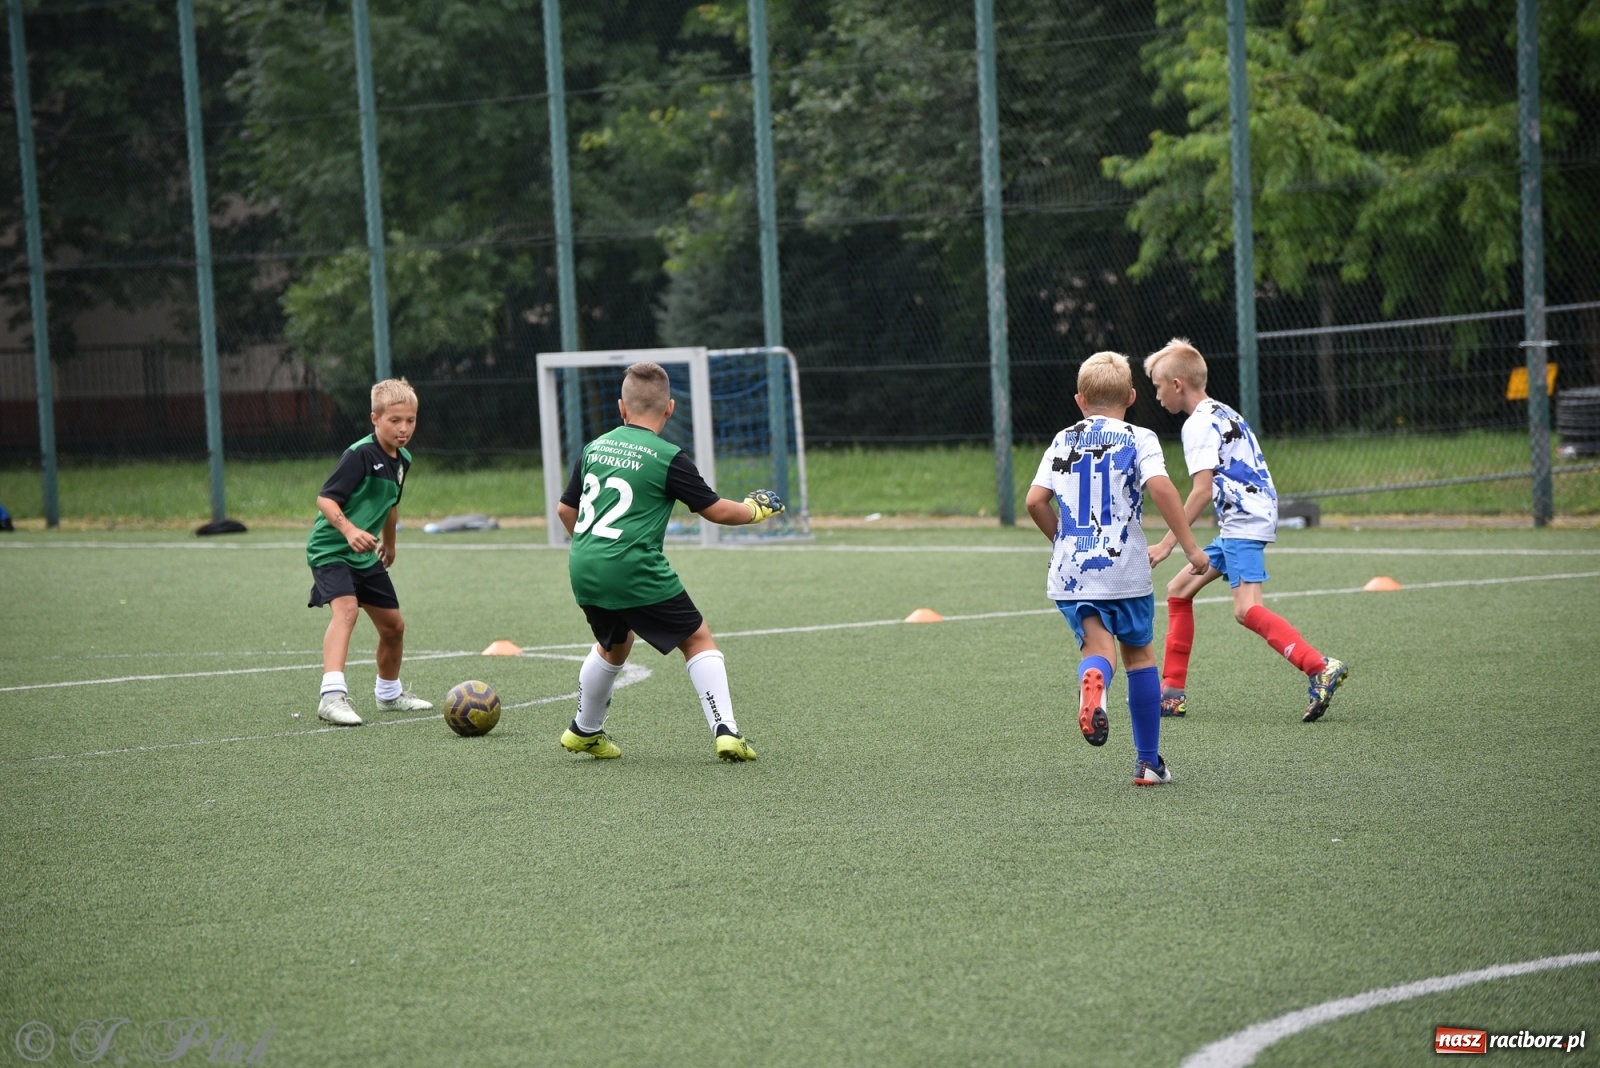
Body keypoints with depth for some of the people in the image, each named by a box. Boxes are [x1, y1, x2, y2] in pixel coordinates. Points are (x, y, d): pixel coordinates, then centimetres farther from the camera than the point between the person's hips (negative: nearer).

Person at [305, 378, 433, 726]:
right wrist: (349, 530, -38)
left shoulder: (402, 461, 6)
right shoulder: (360, 455, -20)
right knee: (346, 609, -30)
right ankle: (333, 695, -41)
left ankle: (390, 692, 40)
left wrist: (389, 542, 35)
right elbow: (325, 498, -25)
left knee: (393, 626, 15)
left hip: (366, 556, 8)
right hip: (330, 549, -8)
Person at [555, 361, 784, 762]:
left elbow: (566, 509, 21)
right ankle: (725, 731, -5)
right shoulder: (667, 458, -6)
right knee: (698, 639, 6)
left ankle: (584, 731, 41)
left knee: (614, 643, 30)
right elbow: (717, 510, -1)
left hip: (584, 570, 6)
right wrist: (756, 509, 19)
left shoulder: (593, 448, 12)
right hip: (635, 571, -6)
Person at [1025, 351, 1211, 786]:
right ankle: (1148, 762, 19)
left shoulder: (1063, 442, 11)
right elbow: (1160, 487, -17)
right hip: (1125, 569, -2)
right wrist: (1189, 546, -11)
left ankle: (1093, 678, -45)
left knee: (1098, 645, -5)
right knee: (1139, 654, 14)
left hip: (1071, 570, 2)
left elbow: (1035, 500, 3)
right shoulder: (1139, 439, 1)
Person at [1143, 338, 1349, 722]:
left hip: (1244, 524, -11)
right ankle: (1173, 692, 17)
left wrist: (1167, 543, -18)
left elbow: (1203, 491, -18)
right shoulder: (1224, 414, 20)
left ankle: (1321, 668, -33)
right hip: (1236, 528, 11)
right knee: (1179, 590, 15)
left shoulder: (1198, 424, -10)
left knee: (1247, 609, -22)